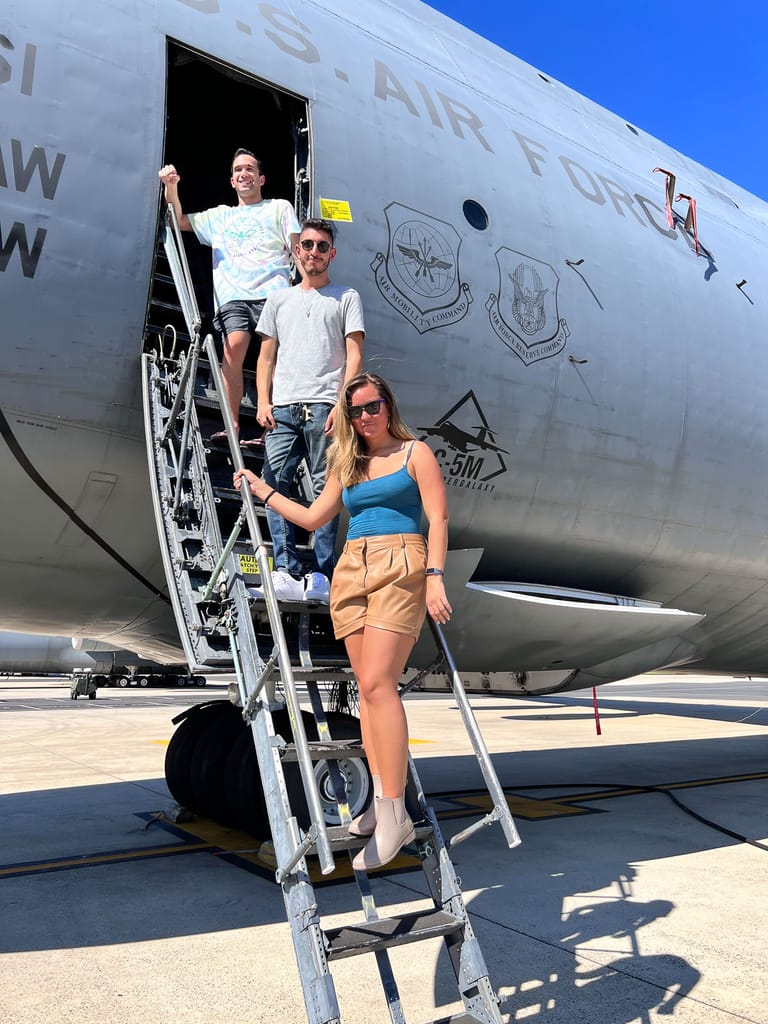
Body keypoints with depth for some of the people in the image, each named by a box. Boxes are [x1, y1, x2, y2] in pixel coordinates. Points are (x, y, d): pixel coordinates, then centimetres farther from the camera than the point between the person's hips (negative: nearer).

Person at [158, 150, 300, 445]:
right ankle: (232, 427, -22)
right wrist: (171, 187, 15)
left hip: (272, 292, -2)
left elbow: (298, 250, 13)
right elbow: (179, 222, 31)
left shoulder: (279, 207, 23)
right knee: (232, 350, -19)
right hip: (232, 296, 2)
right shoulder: (219, 216, 32)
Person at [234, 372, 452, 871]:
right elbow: (313, 517, 26)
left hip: (400, 568, -6)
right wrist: (264, 491, 30)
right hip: (352, 570, 6)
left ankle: (393, 814, -15)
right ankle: (382, 798, 7)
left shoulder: (415, 452, 6)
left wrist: (435, 577, -14)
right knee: (369, 687, 2)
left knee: (377, 682, -18)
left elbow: (438, 518, -2)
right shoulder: (348, 465, 21)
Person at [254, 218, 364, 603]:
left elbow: (354, 355, 3)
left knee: (325, 489, -6)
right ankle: (287, 572, -8)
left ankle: (321, 576, -4)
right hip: (282, 408, 4)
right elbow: (266, 357, 21)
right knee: (275, 484, -9)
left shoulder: (346, 297, 13)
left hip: (324, 407, -3)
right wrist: (263, 402, 6)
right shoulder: (279, 298, 24)